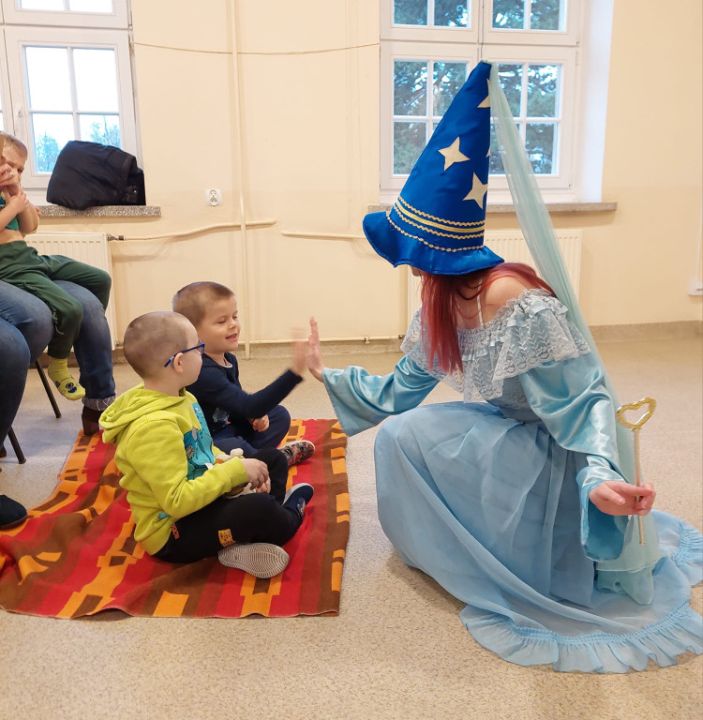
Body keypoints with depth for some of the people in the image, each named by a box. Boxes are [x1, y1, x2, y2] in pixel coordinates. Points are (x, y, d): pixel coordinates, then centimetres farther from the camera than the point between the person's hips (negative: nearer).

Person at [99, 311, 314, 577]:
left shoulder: (182, 399, 2)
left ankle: (245, 534, -3)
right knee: (258, 509, -31)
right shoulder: (154, 427, -29)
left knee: (274, 460, 15)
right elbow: (177, 502, -31)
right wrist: (236, 471, -26)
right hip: (172, 532, -10)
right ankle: (289, 515, 5)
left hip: (197, 499, 10)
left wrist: (239, 469, -3)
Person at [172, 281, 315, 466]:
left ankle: (253, 457, -12)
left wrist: (256, 414, -8)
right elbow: (248, 406, -37)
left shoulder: (228, 359, 1)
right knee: (233, 448, -38)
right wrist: (294, 372, -45)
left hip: (229, 429, 9)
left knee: (279, 414, 9)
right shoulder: (202, 372, -29)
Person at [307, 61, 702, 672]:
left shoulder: (514, 301, -30)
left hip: (557, 451, -8)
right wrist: (328, 375, 9)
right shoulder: (439, 311, -4)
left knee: (408, 436, -14)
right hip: (509, 434, 8)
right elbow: (399, 392, 5)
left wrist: (600, 476, -45)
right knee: (400, 430, 7)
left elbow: (584, 401, -28)